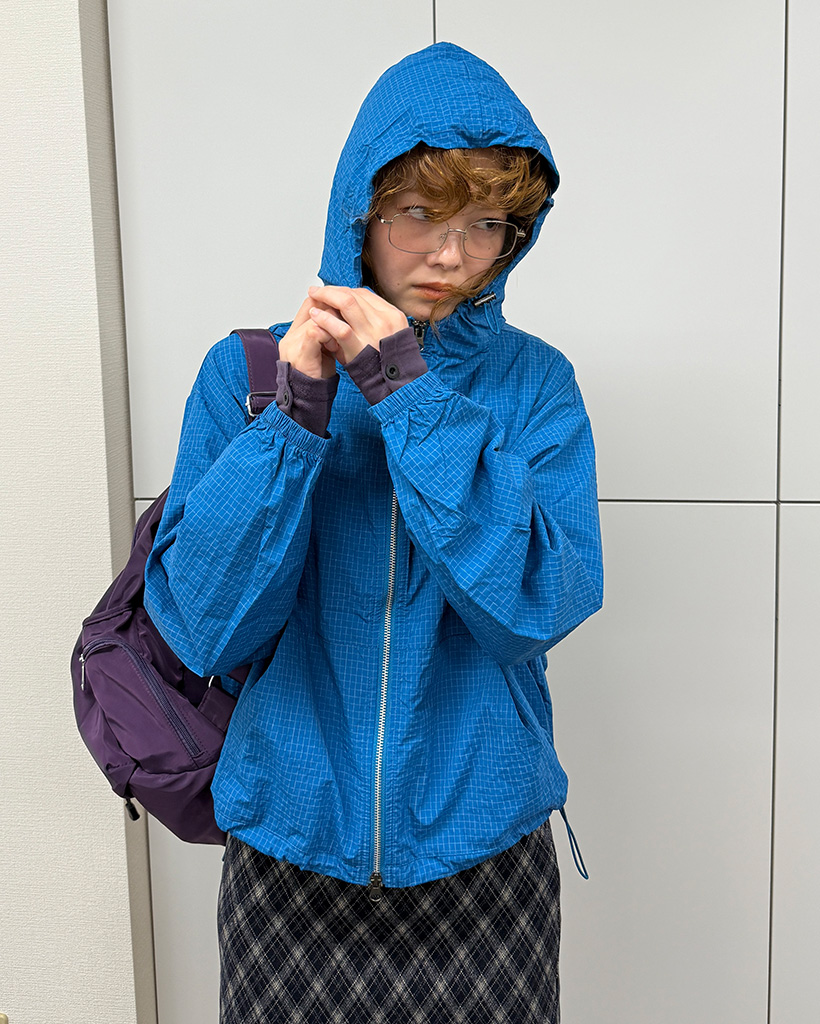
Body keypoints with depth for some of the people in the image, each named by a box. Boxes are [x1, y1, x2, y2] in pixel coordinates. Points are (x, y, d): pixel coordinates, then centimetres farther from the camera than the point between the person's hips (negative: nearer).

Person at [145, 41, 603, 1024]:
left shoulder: (534, 383, -6)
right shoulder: (245, 372, -6)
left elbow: (537, 605, -19)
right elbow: (205, 627, -13)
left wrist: (408, 392, -23)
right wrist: (294, 415, -23)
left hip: (483, 844, 1)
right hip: (291, 848, 1)